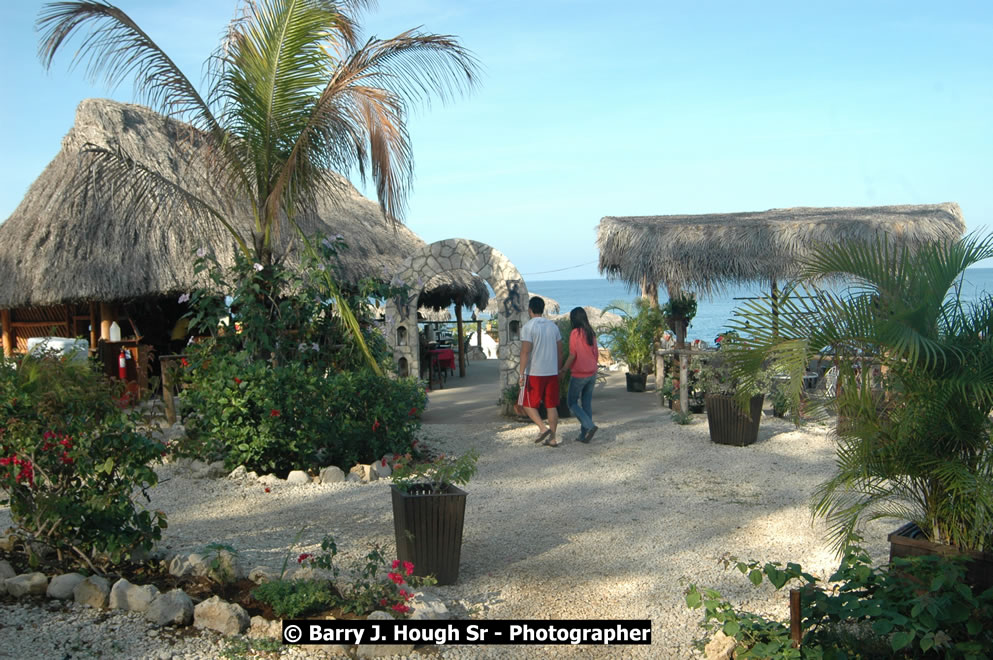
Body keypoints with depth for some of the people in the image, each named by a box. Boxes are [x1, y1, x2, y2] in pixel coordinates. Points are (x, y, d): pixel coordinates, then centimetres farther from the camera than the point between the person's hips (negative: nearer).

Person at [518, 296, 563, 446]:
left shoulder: (528, 327, -10)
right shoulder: (553, 326, 9)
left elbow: (525, 352, -16)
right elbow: (560, 351, 11)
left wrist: (521, 373, -13)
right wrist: (558, 370, 20)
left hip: (534, 373, -5)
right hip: (552, 372, 5)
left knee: (528, 404, 8)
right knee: (551, 405, 10)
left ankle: (543, 428, -9)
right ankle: (552, 438, 11)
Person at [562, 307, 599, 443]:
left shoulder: (575, 333, -14)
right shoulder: (591, 333, 6)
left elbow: (572, 355, -17)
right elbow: (596, 354, 10)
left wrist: (563, 371, -7)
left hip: (579, 375, -7)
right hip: (592, 374, 7)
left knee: (572, 402, 6)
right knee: (587, 403, 11)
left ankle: (590, 426, -11)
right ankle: (584, 435, 13)